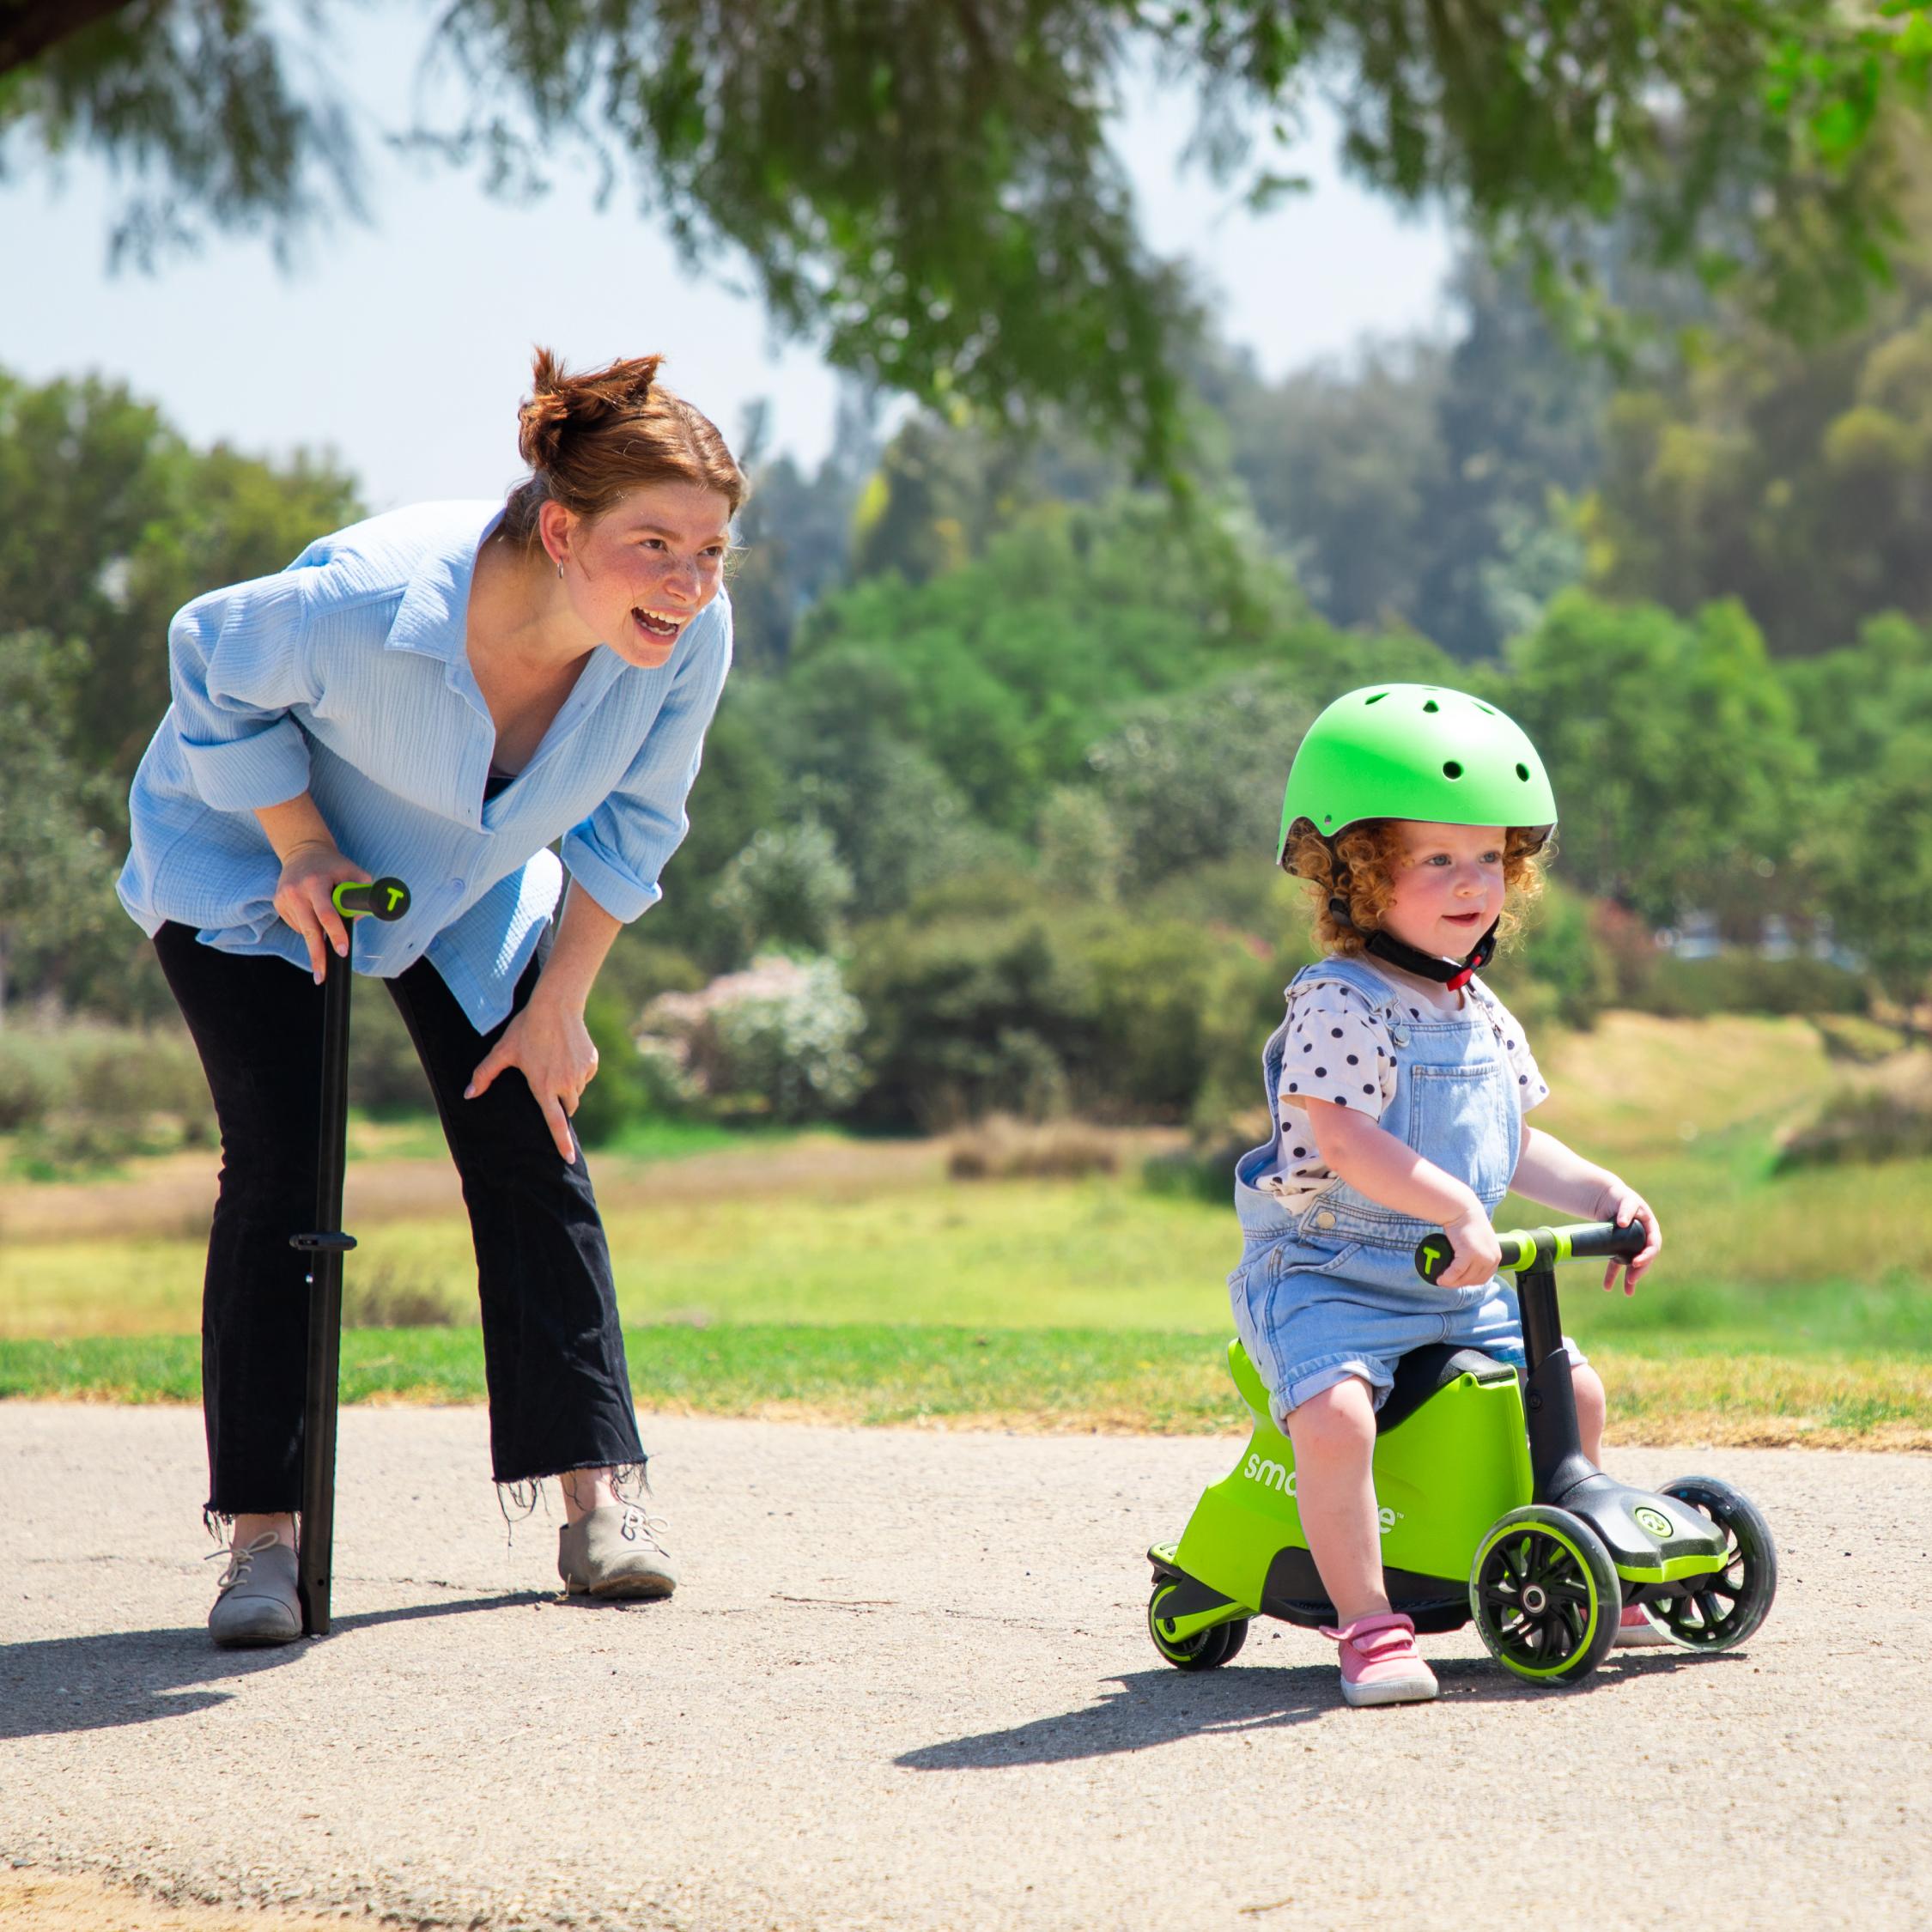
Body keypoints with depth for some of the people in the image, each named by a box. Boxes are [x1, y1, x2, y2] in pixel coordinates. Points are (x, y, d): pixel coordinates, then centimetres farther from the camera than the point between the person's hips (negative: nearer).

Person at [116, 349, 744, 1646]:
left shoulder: (691, 638, -28)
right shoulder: (367, 602, -42)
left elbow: (631, 827, -8)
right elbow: (215, 671, -19)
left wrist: (559, 1004, -6)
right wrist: (301, 851, -18)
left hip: (470, 886, 4)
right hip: (251, 862, -4)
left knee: (533, 1159, -1)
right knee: (279, 1166, -12)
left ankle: (600, 1496, 7)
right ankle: (262, 1533, -8)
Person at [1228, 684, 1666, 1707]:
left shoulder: (1481, 1015, 9)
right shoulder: (1338, 1005, -17)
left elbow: (1517, 1146, 19)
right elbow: (1345, 1140, -29)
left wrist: (1607, 1196, 5)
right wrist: (1457, 1210, -37)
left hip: (1456, 1289, 8)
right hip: (1326, 1275, -8)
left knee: (1568, 1384, 11)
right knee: (1334, 1411, -32)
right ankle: (1367, 1624, -24)